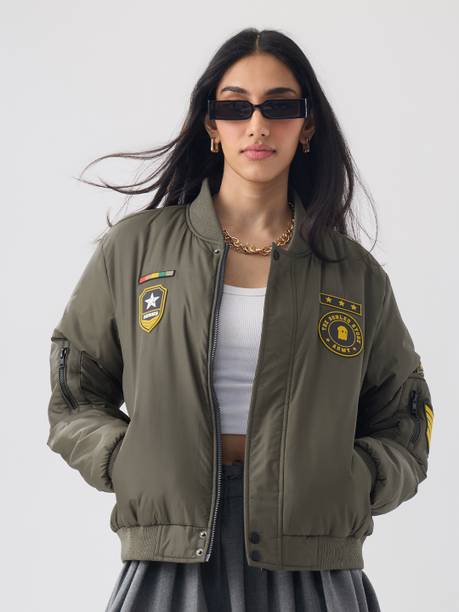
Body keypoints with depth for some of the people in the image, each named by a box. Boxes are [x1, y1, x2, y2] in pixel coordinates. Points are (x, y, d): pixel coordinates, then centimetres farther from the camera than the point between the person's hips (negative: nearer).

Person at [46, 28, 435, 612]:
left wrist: (338, 486, -6)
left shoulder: (355, 273, 7)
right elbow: (73, 400, 10)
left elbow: (403, 433, 12)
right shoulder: (135, 248, 5)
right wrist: (130, 465, -7)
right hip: (171, 561, 0)